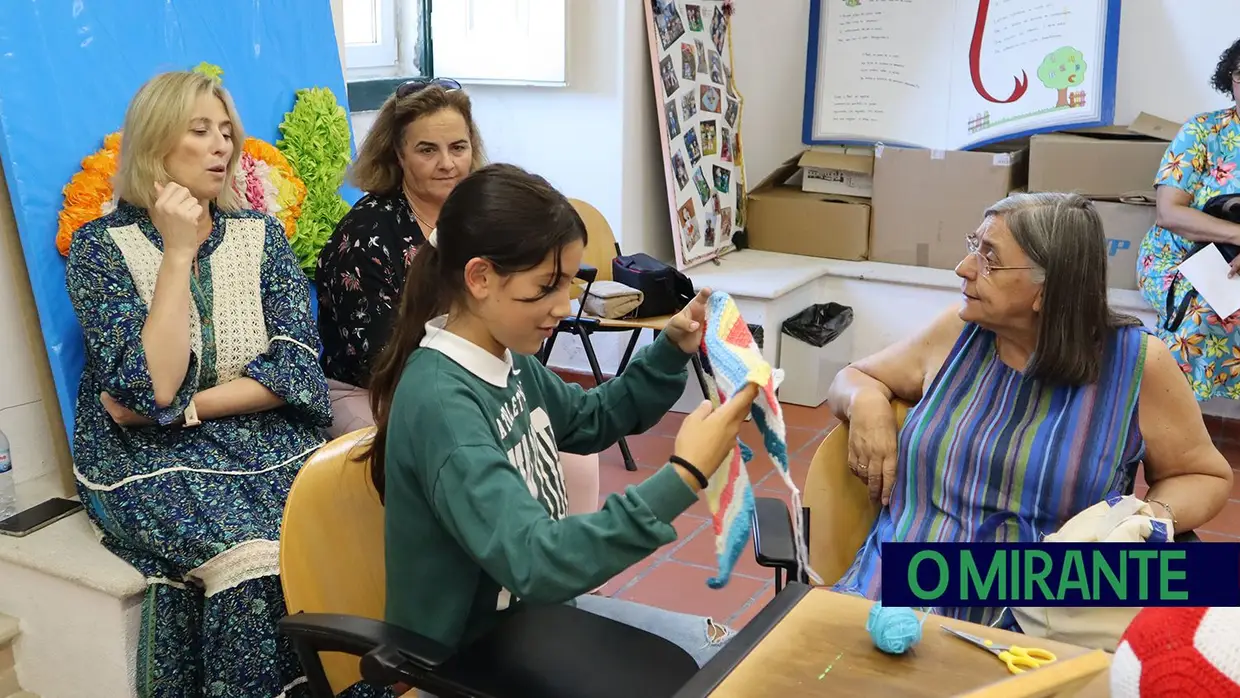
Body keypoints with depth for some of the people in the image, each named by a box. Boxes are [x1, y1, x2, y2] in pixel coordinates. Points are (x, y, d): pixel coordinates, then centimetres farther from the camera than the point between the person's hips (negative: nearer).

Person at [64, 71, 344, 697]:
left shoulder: (260, 235, 8)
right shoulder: (102, 246, -1)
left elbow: (296, 366, -2)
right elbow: (152, 388, -15)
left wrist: (185, 407, -12)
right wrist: (178, 251, -14)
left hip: (265, 442, 3)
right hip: (149, 459, -2)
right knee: (255, 555, -30)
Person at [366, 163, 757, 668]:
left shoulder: (506, 360, -3)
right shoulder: (439, 402, -30)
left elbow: (594, 419, 16)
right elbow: (533, 563, -38)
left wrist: (673, 350, 1)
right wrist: (683, 477, -41)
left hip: (532, 612, 8)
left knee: (721, 648, 14)